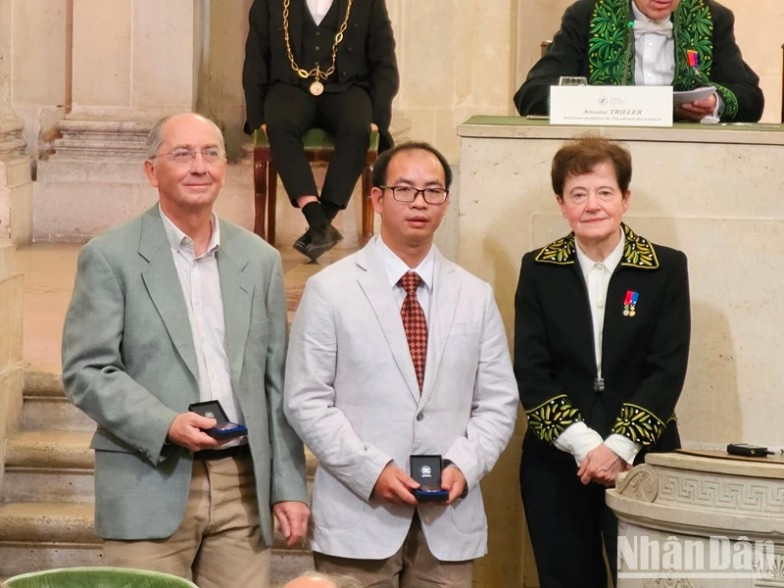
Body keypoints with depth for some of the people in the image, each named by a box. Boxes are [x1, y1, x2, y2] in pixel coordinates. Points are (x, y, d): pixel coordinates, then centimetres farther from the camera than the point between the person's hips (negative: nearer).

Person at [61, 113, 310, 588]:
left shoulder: (260, 260, 13)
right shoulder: (111, 257, 1)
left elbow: (276, 383, 13)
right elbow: (86, 371, -5)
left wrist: (289, 487, 8)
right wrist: (165, 425, -18)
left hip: (245, 490, 4)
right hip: (152, 486, -3)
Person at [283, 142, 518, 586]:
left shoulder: (476, 296, 11)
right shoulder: (330, 290, 0)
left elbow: (498, 402, 9)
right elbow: (306, 401, -4)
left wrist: (464, 466, -9)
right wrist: (371, 470, -14)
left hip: (450, 521, 3)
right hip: (358, 519, -3)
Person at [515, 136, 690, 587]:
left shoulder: (666, 268, 1)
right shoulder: (539, 270, 4)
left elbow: (668, 370, -5)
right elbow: (531, 372, -2)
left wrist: (619, 447, -15)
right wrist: (584, 445, -13)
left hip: (641, 458, -1)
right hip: (556, 463, 1)